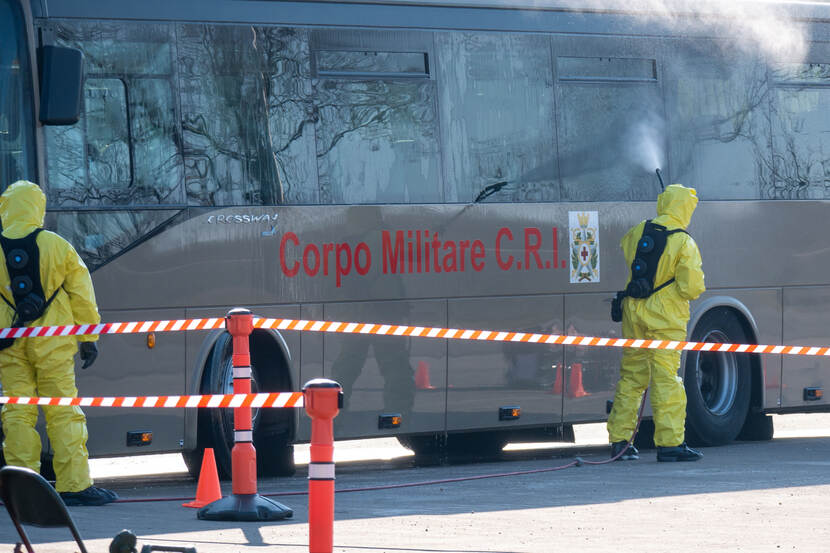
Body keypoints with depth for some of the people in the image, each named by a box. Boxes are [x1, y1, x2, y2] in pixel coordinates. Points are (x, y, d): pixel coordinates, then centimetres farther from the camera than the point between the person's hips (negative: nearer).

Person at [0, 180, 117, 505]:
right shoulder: (57, 246, -3)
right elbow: (81, 294, 2)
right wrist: (88, 338, 11)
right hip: (52, 343, -1)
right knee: (62, 412, 1)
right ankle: (74, 485, -2)